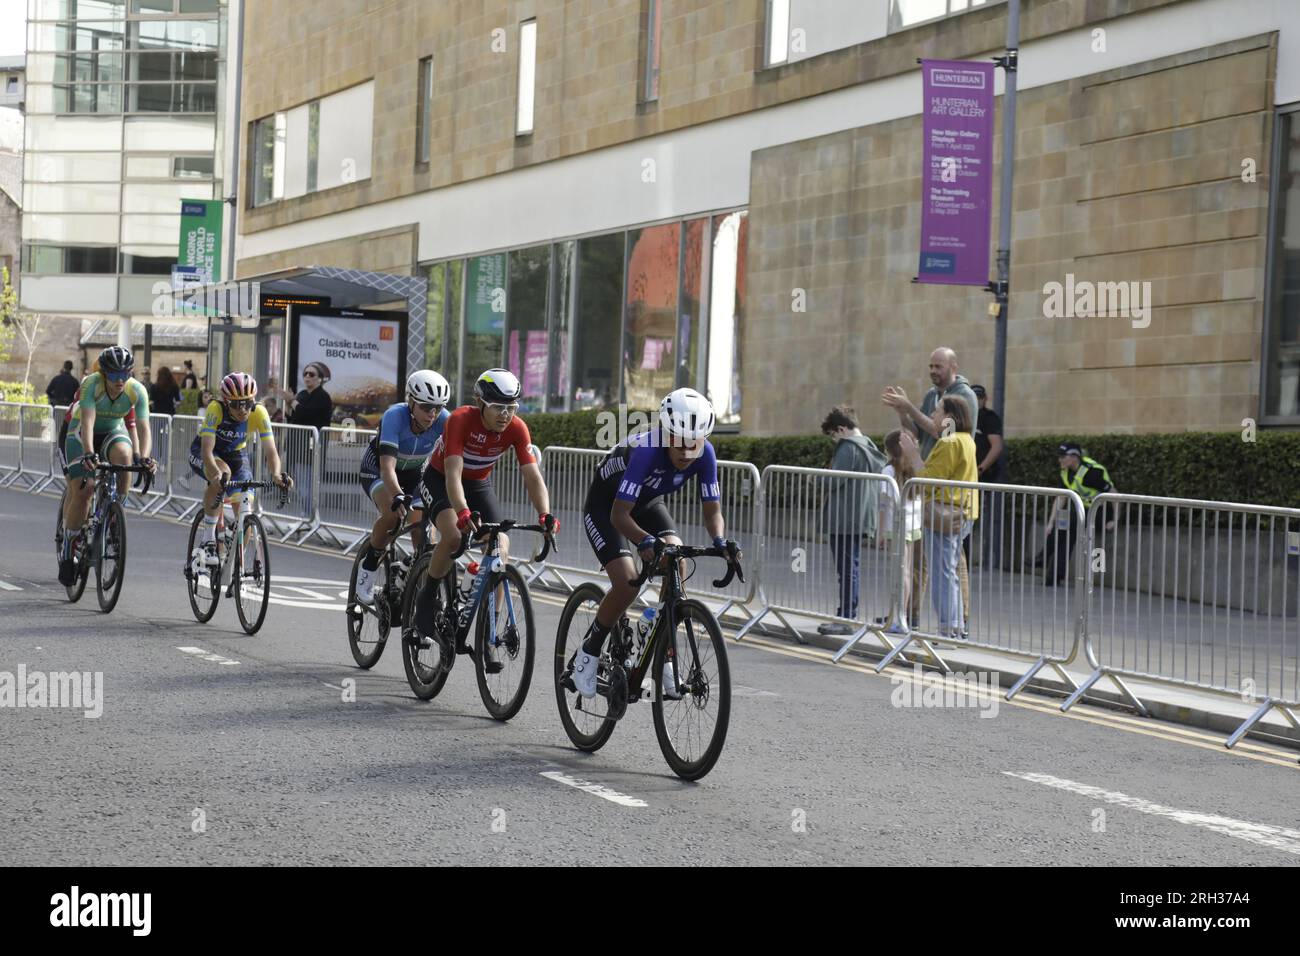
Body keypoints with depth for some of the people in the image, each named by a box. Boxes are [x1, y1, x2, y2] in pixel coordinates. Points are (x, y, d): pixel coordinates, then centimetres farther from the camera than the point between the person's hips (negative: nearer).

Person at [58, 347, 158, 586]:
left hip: (113, 431, 2)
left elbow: (144, 429, -29)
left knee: (123, 455, -33)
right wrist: (89, 453, -57)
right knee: (82, 490, -16)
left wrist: (145, 458, -47)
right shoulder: (92, 384, -30)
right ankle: (68, 551, 0)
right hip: (82, 433, -2)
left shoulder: (137, 391, -23)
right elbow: (88, 422, -41)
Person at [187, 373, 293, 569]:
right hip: (202, 453, -3)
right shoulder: (216, 409, -33)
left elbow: (270, 451, -31)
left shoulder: (258, 413, -26)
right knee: (222, 473, -37)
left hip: (236, 455, 3)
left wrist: (276, 474, -51)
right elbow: (207, 449, -41)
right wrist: (216, 473, -59)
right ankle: (207, 540, -27)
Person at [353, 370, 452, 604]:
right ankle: (367, 568, -8)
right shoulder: (395, 416, -35)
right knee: (393, 514, -30)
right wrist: (398, 497, -61)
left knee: (419, 527, -15)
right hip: (377, 470, -3)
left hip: (414, 473, 4)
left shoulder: (443, 420, -26)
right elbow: (387, 466, -44)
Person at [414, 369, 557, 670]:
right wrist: (463, 513, -57)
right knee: (453, 534, -33)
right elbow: (453, 473, -41)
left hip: (479, 484, 4)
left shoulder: (516, 428, -20)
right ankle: (427, 599, -8)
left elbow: (532, 476, -24)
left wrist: (545, 515, -41)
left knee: (500, 550, -14)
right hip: (440, 480, -4)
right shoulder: (461, 419, -31)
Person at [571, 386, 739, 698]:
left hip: (647, 503, 5)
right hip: (605, 506, -5)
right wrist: (646, 541, -58)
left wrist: (720, 540, -38)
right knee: (627, 584, -22)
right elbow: (619, 514, -40)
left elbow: (712, 510, -17)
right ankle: (588, 653, 2)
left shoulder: (704, 454, -24)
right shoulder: (647, 450, -39)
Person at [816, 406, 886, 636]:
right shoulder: (869, 447, 15)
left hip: (844, 520, -9)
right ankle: (847, 614, 21)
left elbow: (834, 481, -20)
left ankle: (845, 619, -7)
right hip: (861, 519, 9)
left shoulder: (848, 448, -14)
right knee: (852, 568, 15)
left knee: (847, 569, -8)